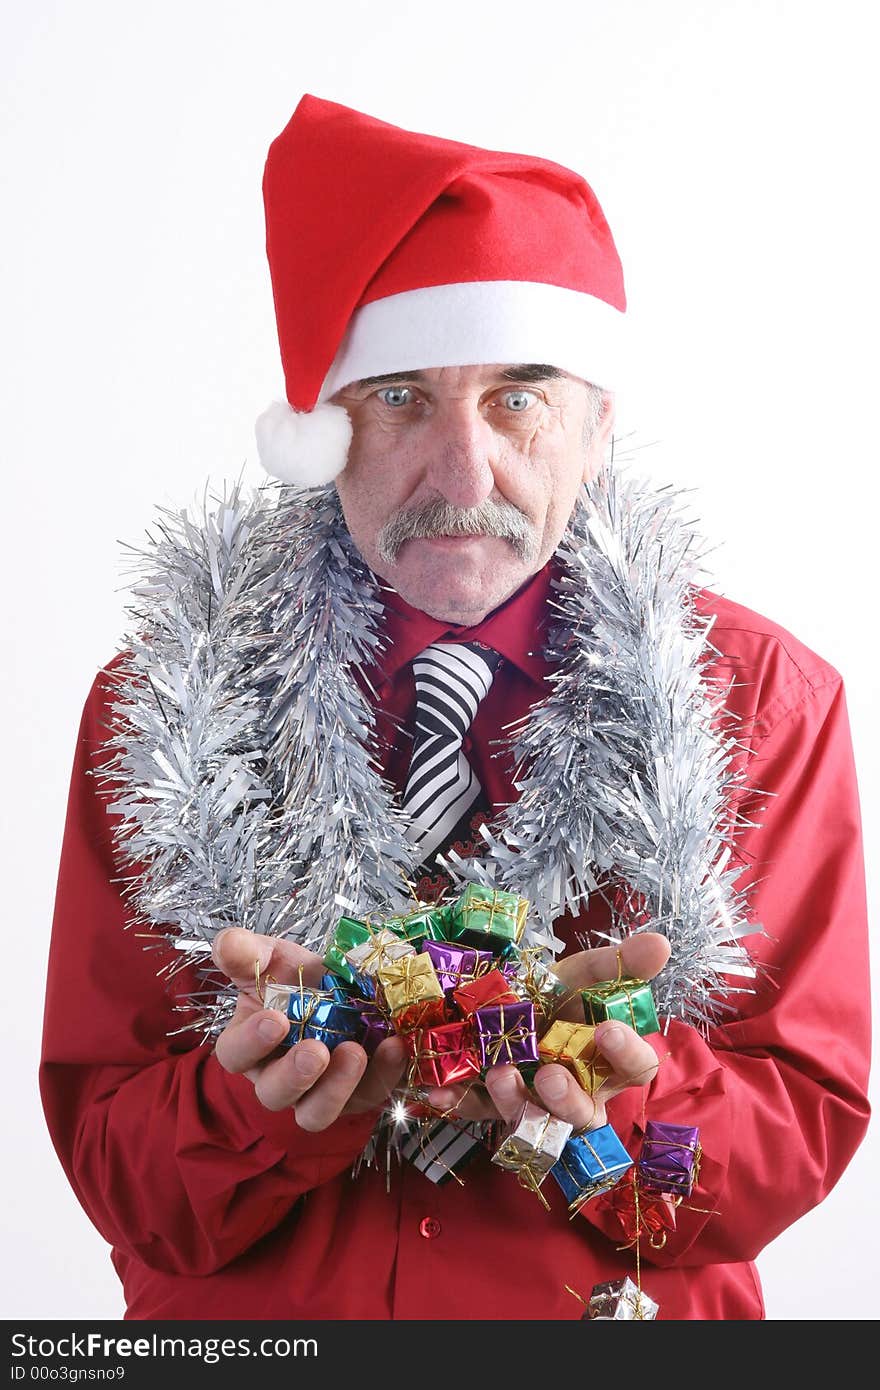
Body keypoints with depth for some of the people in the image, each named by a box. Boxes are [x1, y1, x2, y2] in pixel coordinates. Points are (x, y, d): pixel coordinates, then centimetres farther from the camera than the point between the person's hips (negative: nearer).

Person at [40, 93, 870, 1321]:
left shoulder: (764, 699, -1)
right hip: (243, 1322, 1)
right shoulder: (161, 702, -1)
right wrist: (273, 1093, -20)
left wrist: (603, 1088, -20)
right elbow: (113, 1170, -1)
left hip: (614, 1309, 0)